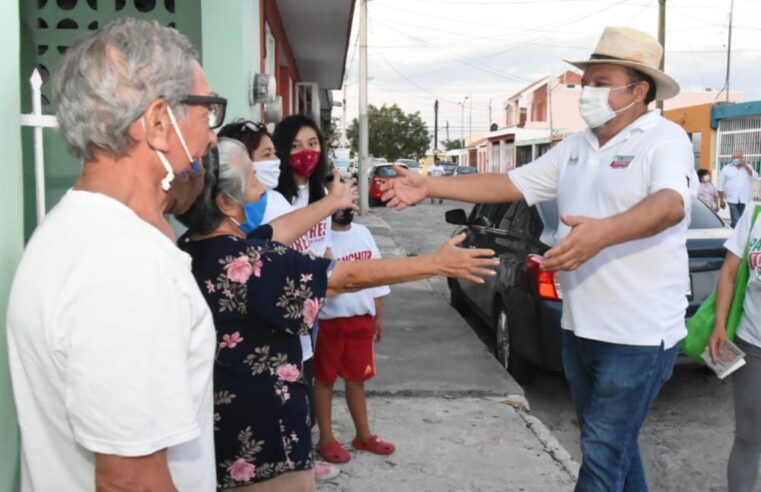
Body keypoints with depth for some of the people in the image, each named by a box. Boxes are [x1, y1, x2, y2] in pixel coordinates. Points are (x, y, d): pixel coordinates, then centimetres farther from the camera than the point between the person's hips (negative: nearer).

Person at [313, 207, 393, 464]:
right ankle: (326, 439, 19)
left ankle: (363, 435, 29)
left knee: (357, 378, 17)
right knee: (325, 379, 8)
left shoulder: (363, 233, 7)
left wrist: (378, 316, 12)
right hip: (329, 320, -5)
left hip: (362, 318, 6)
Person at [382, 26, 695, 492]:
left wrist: (603, 233, -49)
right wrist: (429, 186, 5)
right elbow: (508, 184, 12)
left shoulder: (666, 140, -12)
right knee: (613, 444, 20)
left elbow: (670, 205, -30)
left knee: (603, 454, -2)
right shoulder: (574, 148, 11)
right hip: (580, 327, 8)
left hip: (639, 333, -8)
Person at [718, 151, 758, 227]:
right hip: (732, 199, -3)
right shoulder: (726, 169, 6)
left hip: (744, 200, 3)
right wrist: (721, 200, 0)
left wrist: (745, 166, -10)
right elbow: (721, 185, 5)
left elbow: (755, 177, -5)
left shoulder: (748, 168, 12)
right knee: (736, 221, -13)